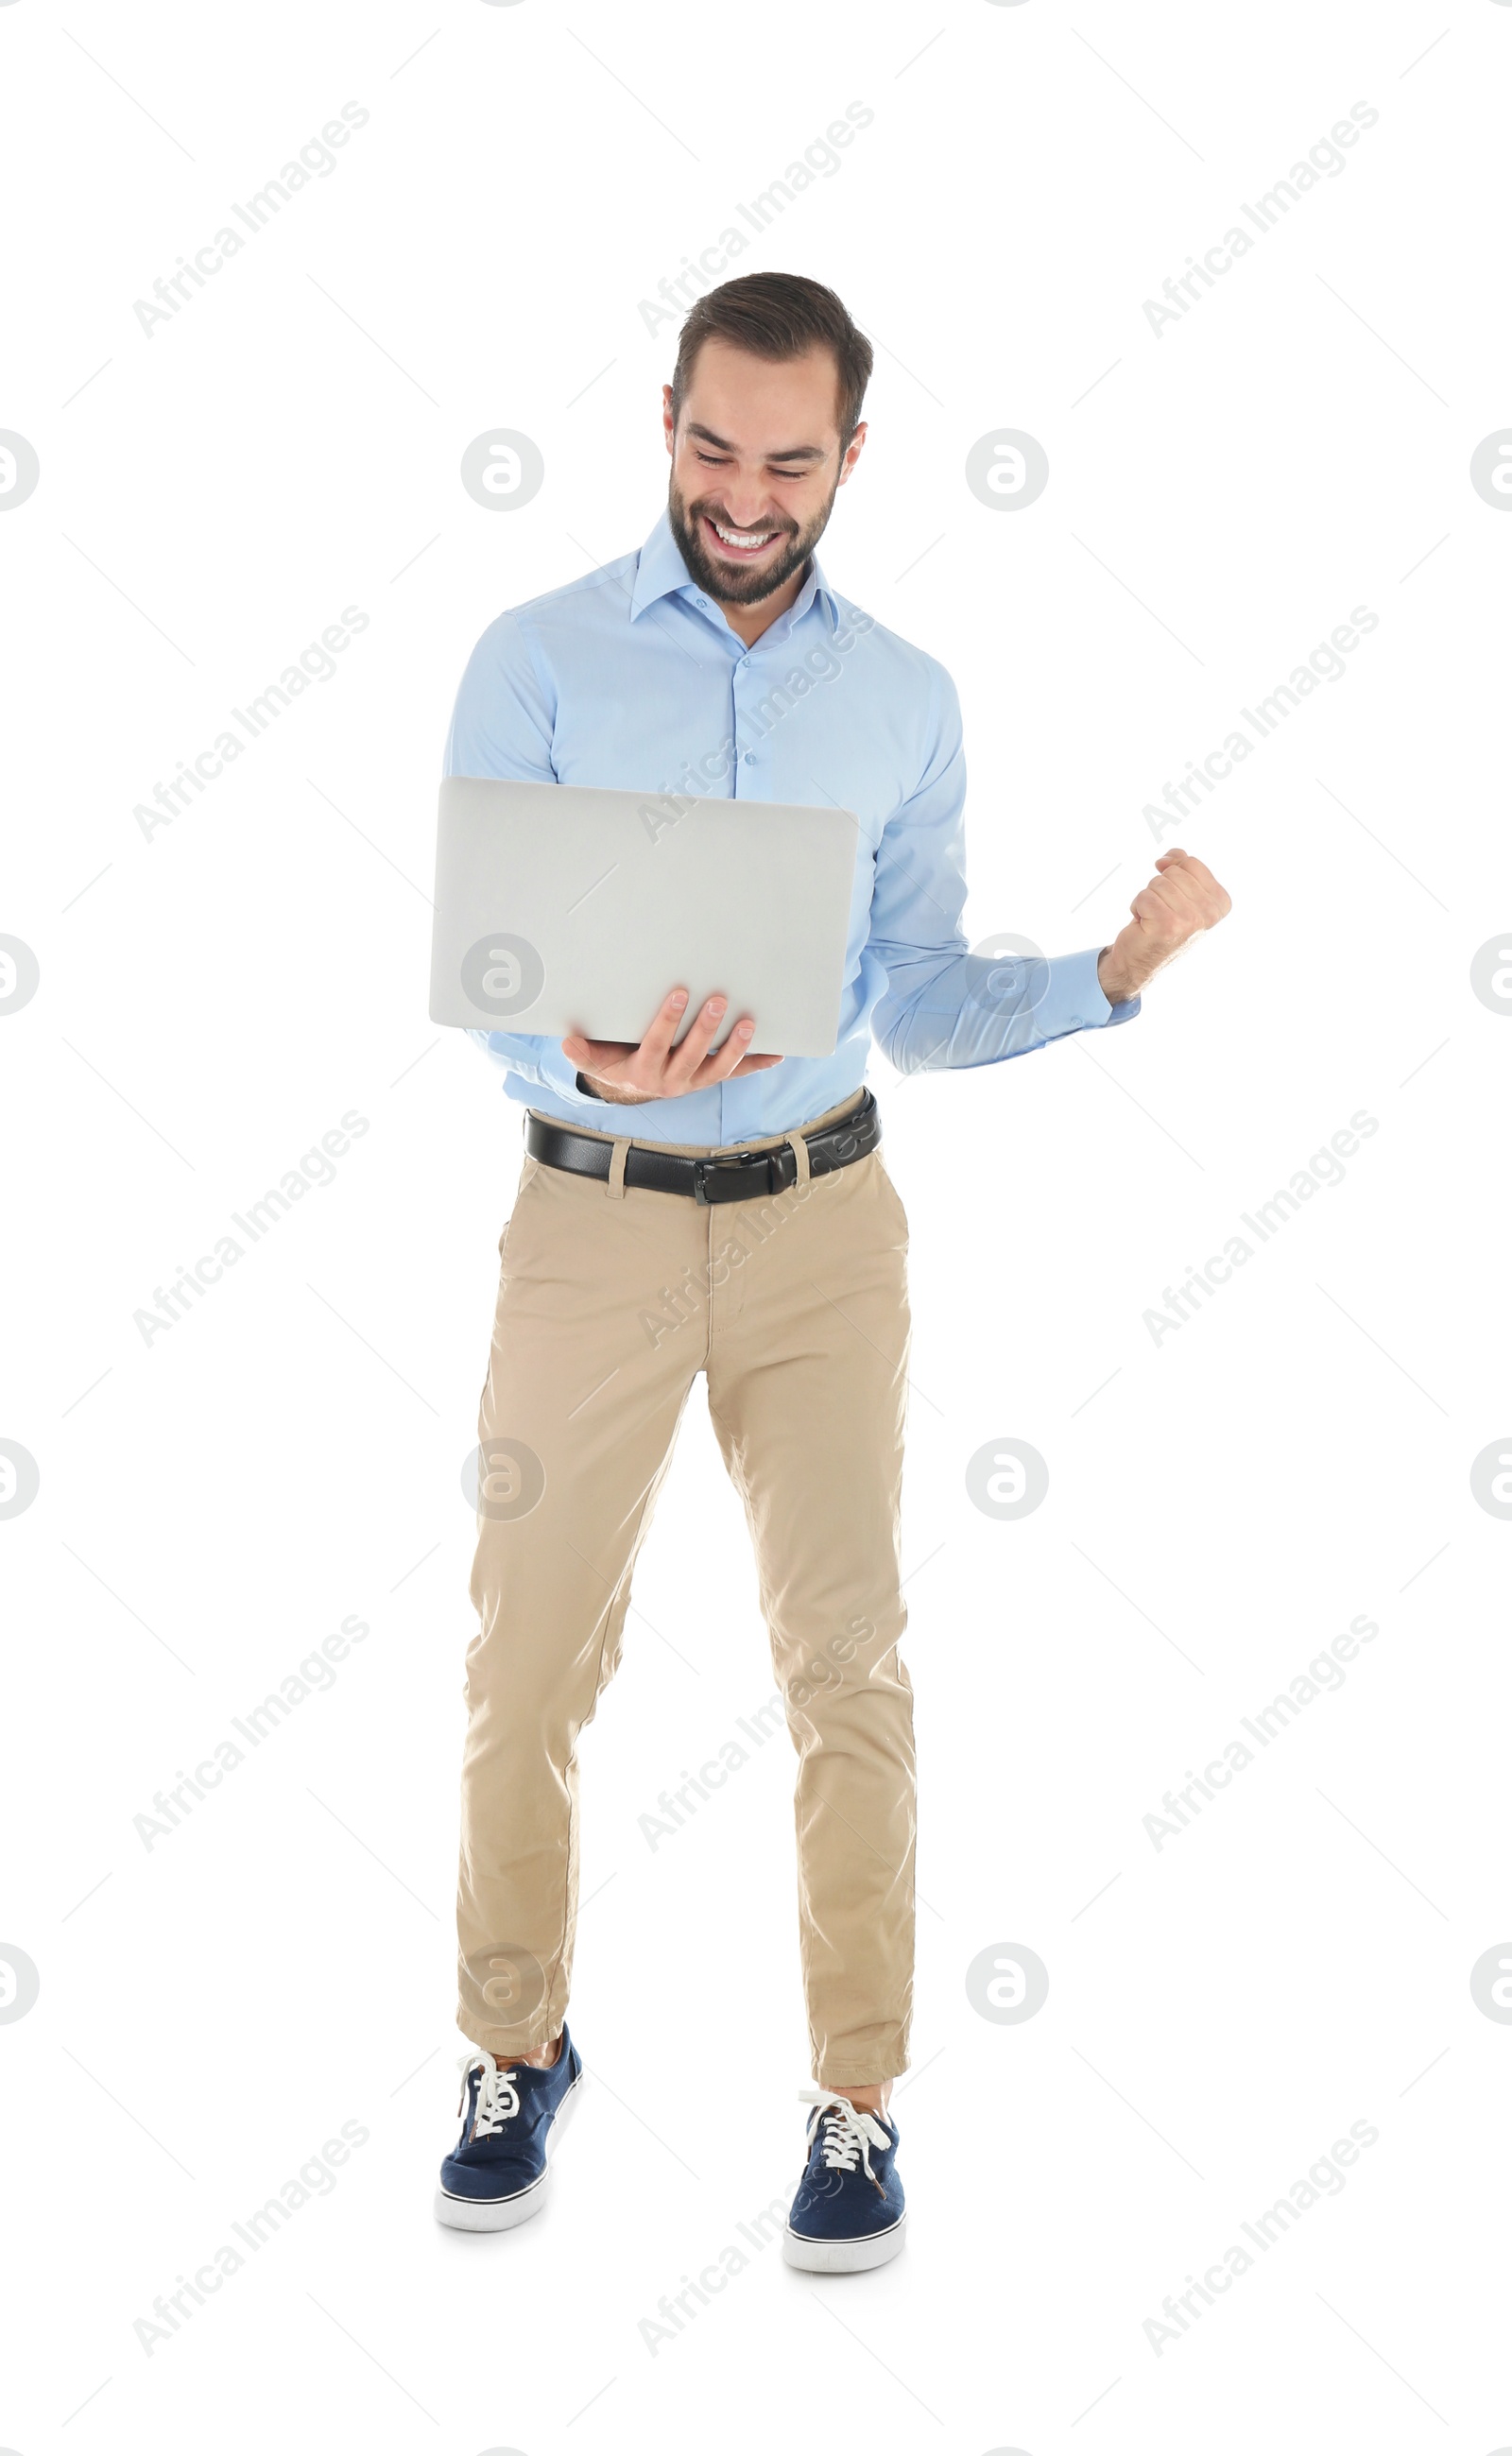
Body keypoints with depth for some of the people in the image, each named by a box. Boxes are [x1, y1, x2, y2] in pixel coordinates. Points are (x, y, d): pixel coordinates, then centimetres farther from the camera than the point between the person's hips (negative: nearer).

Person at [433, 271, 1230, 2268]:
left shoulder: (905, 700, 6)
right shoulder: (538, 663, -3)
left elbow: (917, 1002, 7)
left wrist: (1112, 971, -9)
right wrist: (595, 1070, -28)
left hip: (823, 1218, 2)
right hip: (593, 1217, -1)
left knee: (846, 1664, 3)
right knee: (533, 1664, 4)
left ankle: (858, 2095, 16)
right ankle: (517, 2054, 25)